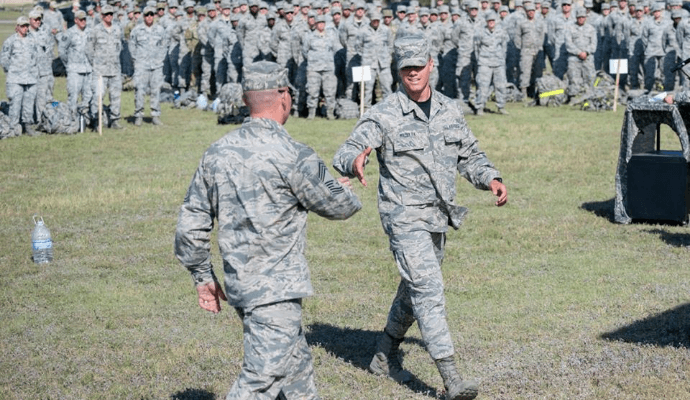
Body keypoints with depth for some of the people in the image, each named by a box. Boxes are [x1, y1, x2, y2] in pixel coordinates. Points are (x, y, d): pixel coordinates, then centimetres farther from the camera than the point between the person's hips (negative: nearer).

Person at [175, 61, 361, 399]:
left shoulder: (217, 152, 4)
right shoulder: (292, 156, -15)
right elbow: (336, 205, 0)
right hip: (276, 289, -8)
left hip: (239, 283, 8)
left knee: (295, 362, 22)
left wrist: (203, 277, 19)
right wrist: (347, 191, 23)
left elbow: (191, 224, 8)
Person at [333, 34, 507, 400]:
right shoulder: (383, 116, -11)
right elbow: (344, 154, -18)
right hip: (404, 216, -7)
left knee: (414, 291, 19)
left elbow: (470, 156, 17)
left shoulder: (450, 110, 7)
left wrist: (490, 179, -3)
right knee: (428, 291, -15)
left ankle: (384, 355, 39)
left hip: (438, 218, 7)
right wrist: (355, 159, -42)